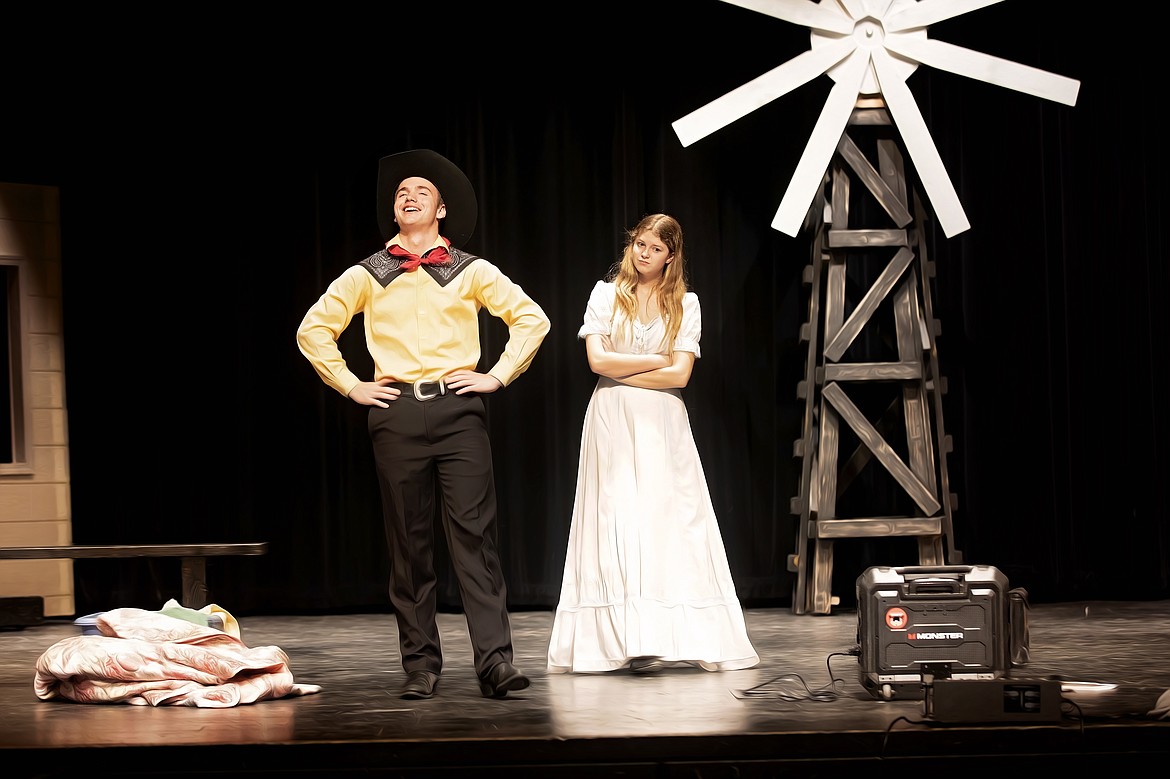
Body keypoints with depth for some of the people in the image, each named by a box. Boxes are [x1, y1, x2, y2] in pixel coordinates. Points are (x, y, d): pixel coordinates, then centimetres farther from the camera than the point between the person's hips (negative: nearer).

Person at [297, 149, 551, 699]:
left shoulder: (471, 271, 9)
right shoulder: (366, 275, 12)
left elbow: (532, 318, 8)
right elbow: (313, 330, 14)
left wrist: (498, 375, 1)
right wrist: (351, 386, 6)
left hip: (458, 410, -1)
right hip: (396, 413, 1)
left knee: (475, 534, -9)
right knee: (409, 543, 2)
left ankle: (494, 660, -13)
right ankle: (420, 666, 6)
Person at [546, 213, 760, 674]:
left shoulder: (686, 304, 8)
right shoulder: (607, 294, 7)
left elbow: (680, 374, -2)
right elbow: (597, 359, -5)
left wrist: (622, 372, -4)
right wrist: (655, 361, -3)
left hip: (663, 427, 1)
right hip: (613, 424, -1)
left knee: (666, 522, -5)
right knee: (618, 523, -8)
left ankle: (664, 637, -3)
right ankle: (627, 639, -14)